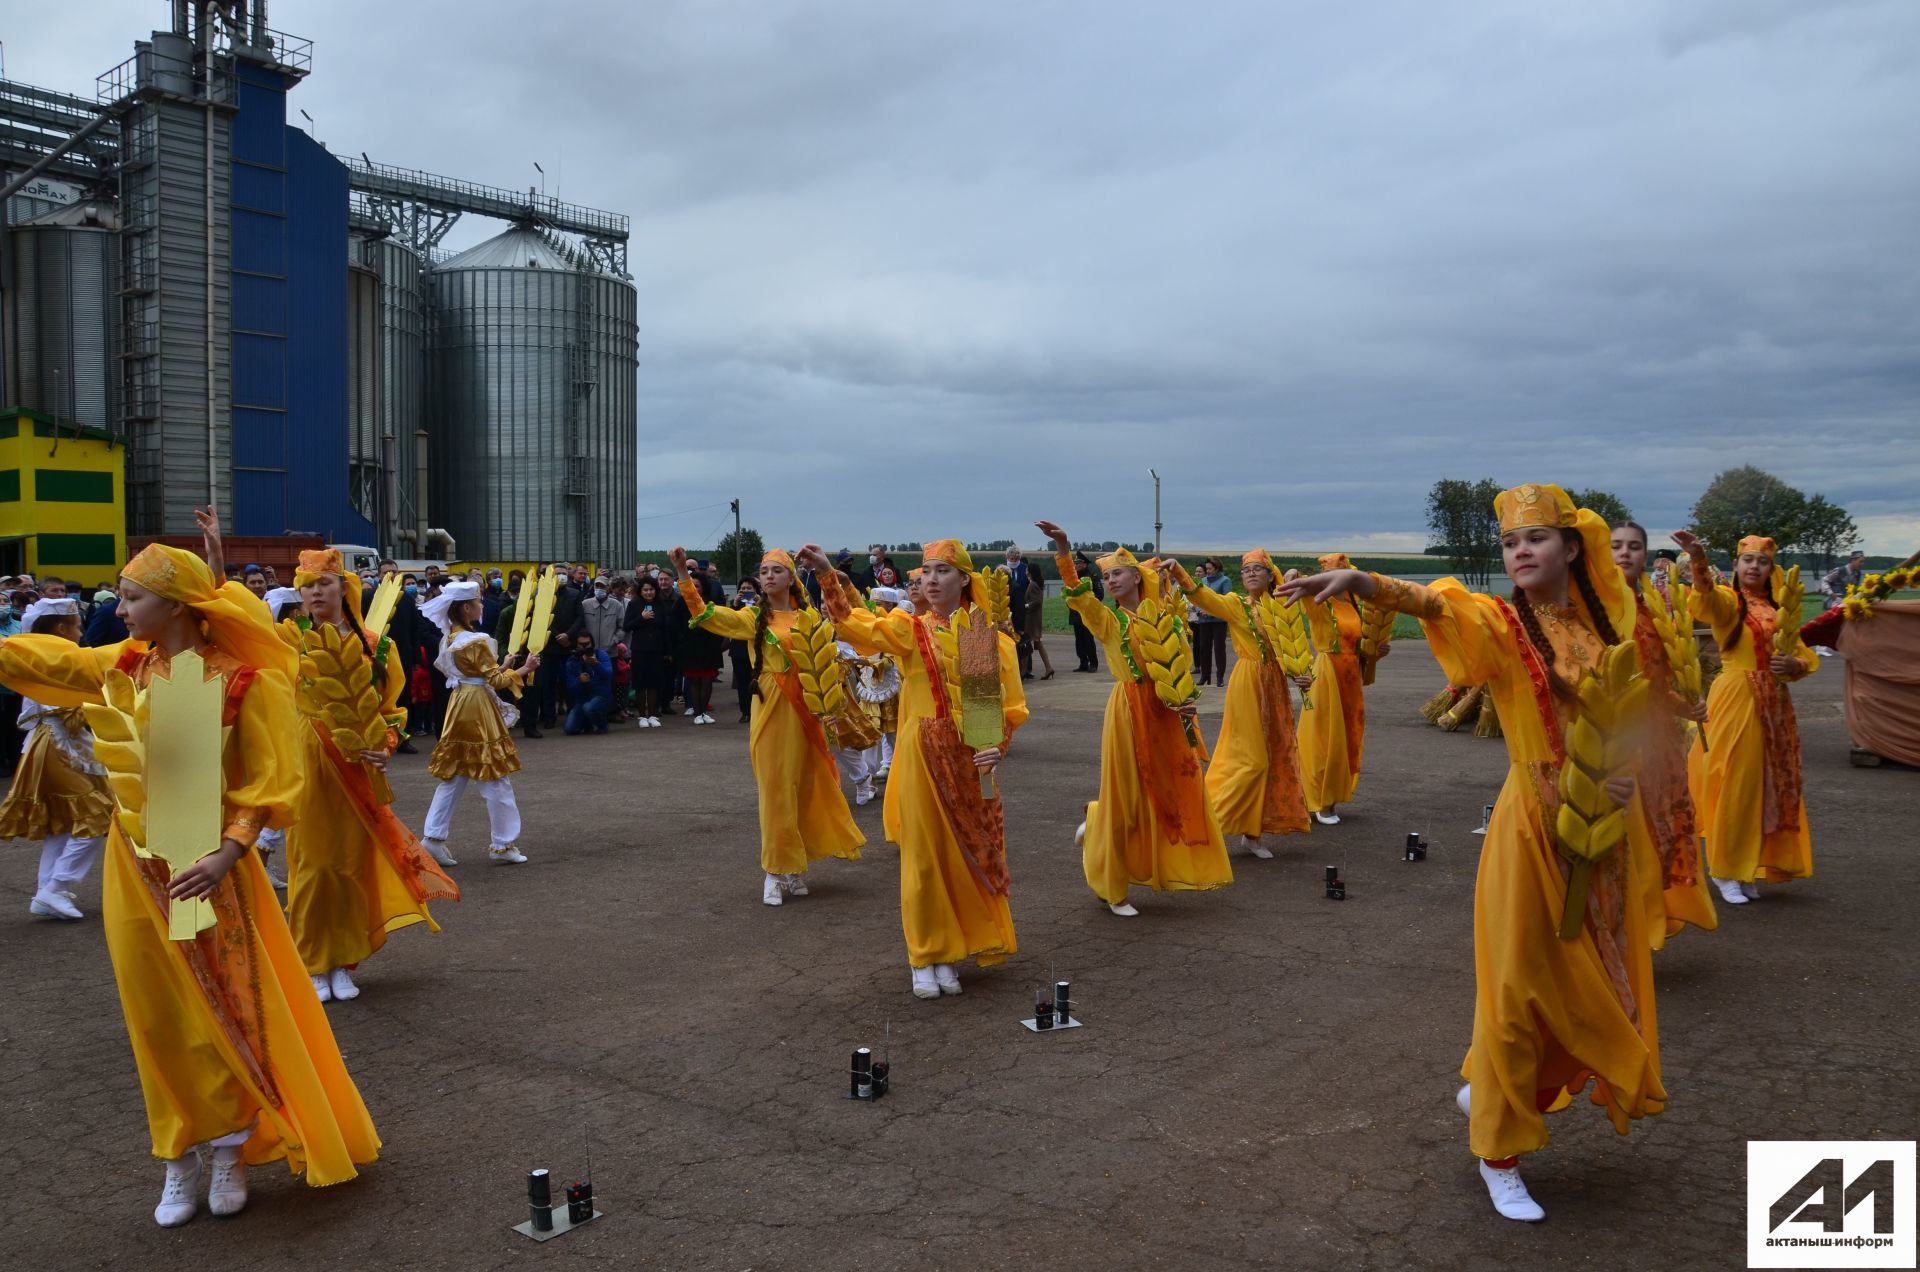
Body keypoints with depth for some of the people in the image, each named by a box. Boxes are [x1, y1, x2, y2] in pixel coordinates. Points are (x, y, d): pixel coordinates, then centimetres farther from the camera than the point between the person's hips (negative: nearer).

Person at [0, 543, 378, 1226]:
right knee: (158, 1020, 10)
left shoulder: (244, 681, -14)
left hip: (206, 868, -5)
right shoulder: (124, 667, 2)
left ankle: (230, 1155, 24)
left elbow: (269, 783, -13)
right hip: (134, 870, 5)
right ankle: (182, 1162, 26)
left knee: (224, 1015, 5)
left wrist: (228, 854, -23)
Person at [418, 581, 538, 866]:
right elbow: (495, 680, -16)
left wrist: (499, 667, 16)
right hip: (479, 708, -8)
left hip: (458, 705, 8)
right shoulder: (476, 640, -17)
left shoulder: (449, 638, 9)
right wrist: (524, 669, -10)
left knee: (453, 776, 12)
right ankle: (503, 845, 6)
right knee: (496, 778, 0)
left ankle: (433, 837, 9)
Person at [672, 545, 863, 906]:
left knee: (804, 786, 8)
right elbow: (706, 614, -14)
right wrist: (684, 575, -26)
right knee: (776, 788, -3)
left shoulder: (807, 618, 11)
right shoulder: (753, 618, 0)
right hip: (773, 711, -3)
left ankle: (795, 866, 21)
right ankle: (775, 872, 5)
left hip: (806, 710, 3)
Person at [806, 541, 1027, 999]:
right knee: (924, 856, 3)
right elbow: (852, 624, -14)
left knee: (969, 855, 6)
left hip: (971, 758, 1)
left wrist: (999, 748, -14)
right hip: (922, 756, -1)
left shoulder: (989, 637, 2)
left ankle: (949, 953, 22)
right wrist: (826, 575, -27)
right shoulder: (909, 630, 0)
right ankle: (923, 959, 16)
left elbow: (1010, 705, 2)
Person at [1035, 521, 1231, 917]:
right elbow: (1077, 596, -21)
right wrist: (1063, 550, -35)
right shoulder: (1108, 619, -3)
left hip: (1165, 713, 5)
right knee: (1126, 797, 1)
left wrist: (1185, 703, -2)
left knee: (1174, 794, 9)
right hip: (1129, 710, -5)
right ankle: (1112, 888, 18)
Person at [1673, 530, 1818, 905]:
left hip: (1775, 705, 6)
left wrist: (1795, 665, -9)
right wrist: (1698, 561, -49)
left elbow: (1804, 654, 16)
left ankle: (1749, 867, 21)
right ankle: (1725, 870, 8)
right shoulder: (1728, 600, -4)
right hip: (1734, 701, -5)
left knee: (1771, 787, 8)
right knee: (1733, 785, -3)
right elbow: (1706, 597, -28)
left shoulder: (1781, 609, 13)